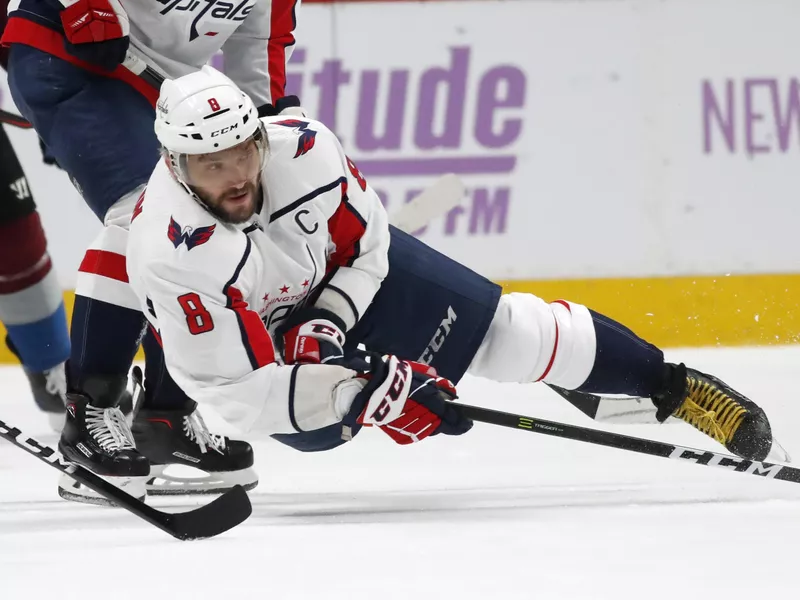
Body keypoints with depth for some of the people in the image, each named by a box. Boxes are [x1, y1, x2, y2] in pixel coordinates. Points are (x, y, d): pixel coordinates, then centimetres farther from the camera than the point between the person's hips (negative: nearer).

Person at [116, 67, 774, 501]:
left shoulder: (300, 149, -31)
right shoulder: (171, 255, -40)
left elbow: (364, 237, -11)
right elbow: (233, 387, -39)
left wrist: (326, 326, -25)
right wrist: (362, 391, -43)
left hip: (349, 273, 1)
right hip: (241, 331, -1)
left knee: (498, 330, -3)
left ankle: (673, 384, 11)